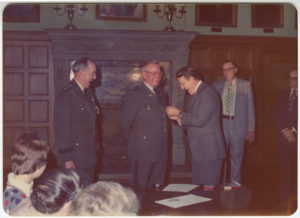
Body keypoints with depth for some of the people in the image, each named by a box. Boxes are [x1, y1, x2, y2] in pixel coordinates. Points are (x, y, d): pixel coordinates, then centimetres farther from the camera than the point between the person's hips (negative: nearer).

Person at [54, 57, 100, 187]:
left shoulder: (87, 92, 13)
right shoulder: (65, 95, -16)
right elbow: (61, 130, -18)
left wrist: (95, 146, 16)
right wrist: (67, 159, -19)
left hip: (89, 157, 9)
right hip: (74, 160, -8)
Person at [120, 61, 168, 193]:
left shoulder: (161, 95, 15)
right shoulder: (134, 95, -8)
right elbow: (125, 122, -6)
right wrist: (134, 140, 1)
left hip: (161, 152, 7)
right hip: (142, 152, -7)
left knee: (158, 186, 13)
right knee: (141, 189, 0)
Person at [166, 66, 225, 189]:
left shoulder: (207, 94, -13)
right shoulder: (195, 95, 18)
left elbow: (200, 120, -22)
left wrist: (179, 113, -12)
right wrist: (178, 118, 5)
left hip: (209, 150, -9)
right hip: (198, 151, 9)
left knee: (209, 187, -5)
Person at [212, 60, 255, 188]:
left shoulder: (245, 86, 4)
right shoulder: (217, 86, 8)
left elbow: (250, 108, 4)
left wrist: (251, 129, 0)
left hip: (238, 125, -1)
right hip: (220, 124, 1)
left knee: (236, 155, 8)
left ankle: (235, 182, 23)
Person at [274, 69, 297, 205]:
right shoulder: (283, 95, 13)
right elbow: (277, 115, 8)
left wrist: (293, 130, -10)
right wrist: (284, 130, -4)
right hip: (284, 135, 2)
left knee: (296, 165, 1)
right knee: (285, 165, 1)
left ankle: (295, 192, 10)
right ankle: (284, 193, 5)